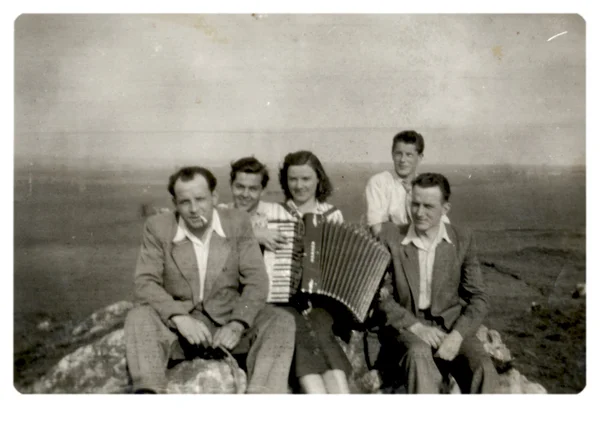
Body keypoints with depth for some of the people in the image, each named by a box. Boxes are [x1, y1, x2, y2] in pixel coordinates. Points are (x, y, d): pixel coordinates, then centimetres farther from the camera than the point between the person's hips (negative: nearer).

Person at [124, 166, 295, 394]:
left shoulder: (237, 222, 0)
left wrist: (236, 325, -20)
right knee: (138, 317, -28)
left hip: (229, 320, 1)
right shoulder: (157, 227, -2)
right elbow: (145, 283, -8)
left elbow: (256, 281, -4)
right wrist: (180, 318, -25)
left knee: (281, 321, -23)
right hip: (179, 324, -1)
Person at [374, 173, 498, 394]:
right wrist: (415, 326, -16)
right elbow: (381, 294, -1)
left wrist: (456, 336, -14)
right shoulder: (390, 235, 2)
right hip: (404, 326, -1)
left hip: (451, 325, 2)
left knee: (484, 370, -26)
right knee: (419, 353, -35)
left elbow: (478, 298, 4)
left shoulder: (462, 239, 5)